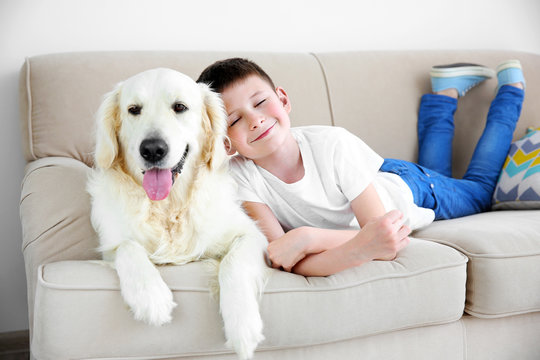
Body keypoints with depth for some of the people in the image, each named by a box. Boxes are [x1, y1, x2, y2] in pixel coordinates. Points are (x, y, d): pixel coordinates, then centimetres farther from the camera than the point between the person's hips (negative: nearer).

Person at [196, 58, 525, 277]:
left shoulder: (333, 144, -43)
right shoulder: (240, 175, -37)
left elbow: (386, 246, -42)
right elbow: (288, 262, -45)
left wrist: (307, 237, -58)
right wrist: (359, 248, -63)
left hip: (405, 186, -2)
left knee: (480, 191, 29)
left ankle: (510, 87, 45)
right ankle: (445, 94, 50)